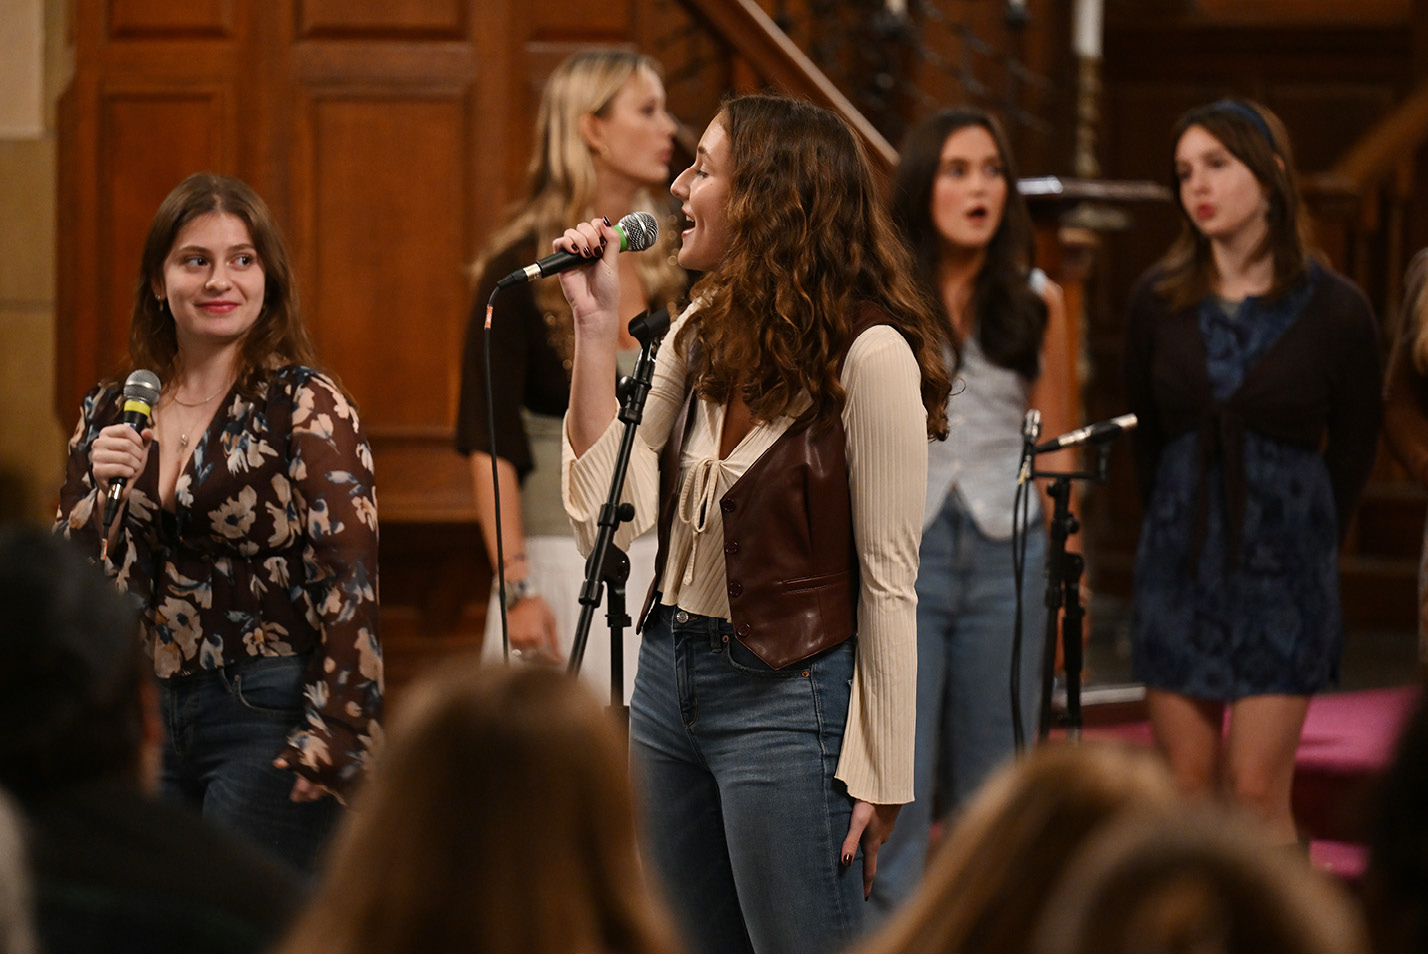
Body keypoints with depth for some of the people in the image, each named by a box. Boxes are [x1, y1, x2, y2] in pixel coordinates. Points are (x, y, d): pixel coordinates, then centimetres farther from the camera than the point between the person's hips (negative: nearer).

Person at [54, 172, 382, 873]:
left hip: (265, 716, -5)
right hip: (143, 721, 5)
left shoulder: (305, 408, -5)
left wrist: (327, 743, -17)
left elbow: (348, 584, -10)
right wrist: (99, 491, -10)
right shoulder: (112, 411, 10)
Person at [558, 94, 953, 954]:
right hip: (670, 680, 8)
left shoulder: (868, 353, -14)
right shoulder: (702, 334, 7)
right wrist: (596, 326, -4)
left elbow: (887, 582, -14)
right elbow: (608, 515, -2)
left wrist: (877, 775, -14)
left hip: (787, 699, -8)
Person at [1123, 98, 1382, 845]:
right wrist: (1177, 528, 14)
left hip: (1282, 568, -3)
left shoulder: (1333, 311, -7)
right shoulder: (1159, 302, 1)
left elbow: (1353, 446, 5)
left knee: (1257, 791, -5)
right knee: (1184, 790, 5)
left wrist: (1305, 544, 9)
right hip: (1180, 558, 3)